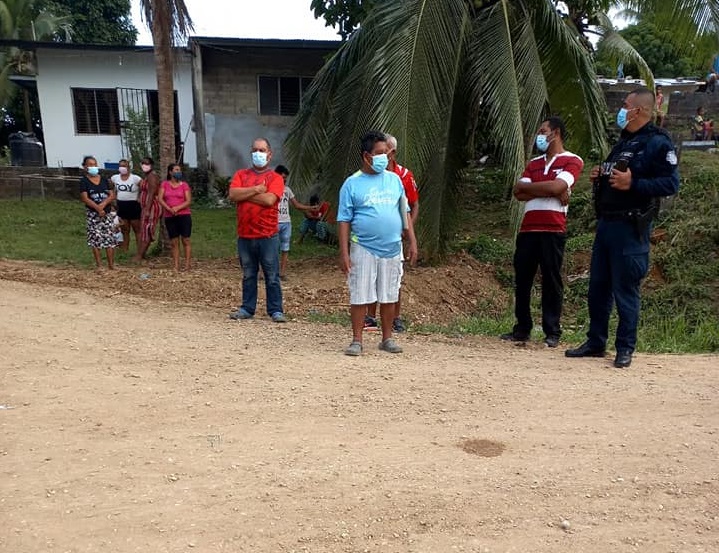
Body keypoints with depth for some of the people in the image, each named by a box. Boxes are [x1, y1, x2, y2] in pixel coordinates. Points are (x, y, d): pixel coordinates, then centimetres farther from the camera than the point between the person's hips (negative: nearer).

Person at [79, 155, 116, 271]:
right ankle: (99, 265, 3)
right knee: (96, 239, -3)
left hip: (106, 213, 3)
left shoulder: (104, 179, 10)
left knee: (110, 238, -1)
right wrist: (98, 208, -18)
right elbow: (85, 198, -10)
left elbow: (112, 195, 3)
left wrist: (103, 205, -13)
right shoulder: (84, 181, 0)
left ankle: (111, 264, 5)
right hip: (92, 214, -3)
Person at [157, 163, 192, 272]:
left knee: (185, 240, -4)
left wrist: (177, 208, -16)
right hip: (169, 217, 2)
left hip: (184, 215, -2)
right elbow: (160, 199, -1)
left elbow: (188, 201, -3)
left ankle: (187, 265, -1)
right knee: (174, 242, 5)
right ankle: (176, 266, 8)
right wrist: (169, 209, -16)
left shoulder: (184, 185, 4)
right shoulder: (164, 184, 8)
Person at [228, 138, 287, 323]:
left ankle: (276, 310, 9)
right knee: (248, 275, 13)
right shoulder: (241, 174, 12)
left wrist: (244, 194, -7)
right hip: (244, 236, 3)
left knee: (272, 276, 2)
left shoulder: (275, 178, 1)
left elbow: (269, 199, -16)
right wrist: (256, 189, -11)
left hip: (267, 236, -3)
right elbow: (232, 195, -5)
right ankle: (247, 308, 22)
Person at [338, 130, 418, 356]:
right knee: (360, 297, 2)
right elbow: (344, 220, -4)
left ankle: (387, 338, 23)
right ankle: (357, 340, 14)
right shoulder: (352, 184, -3)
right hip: (363, 250, -3)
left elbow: (404, 212, 12)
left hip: (392, 249, 3)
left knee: (389, 296, 11)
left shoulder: (394, 179, 8)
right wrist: (344, 253, -9)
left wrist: (412, 242, 7)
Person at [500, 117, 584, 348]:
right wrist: (551, 191, -4)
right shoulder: (533, 163, 22)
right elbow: (518, 192, 7)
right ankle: (522, 328, 13)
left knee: (551, 281, -2)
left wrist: (529, 186, 0)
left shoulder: (572, 161, 5)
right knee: (522, 279, 5)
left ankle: (552, 332, 5)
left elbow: (557, 186, -14)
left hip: (553, 229, -5)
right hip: (528, 229, 6)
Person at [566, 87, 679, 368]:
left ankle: (625, 348, 10)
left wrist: (632, 184, -25)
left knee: (625, 290, -2)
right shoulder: (623, 141, 20)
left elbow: (671, 184, -16)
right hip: (605, 223, 9)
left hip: (630, 228, -9)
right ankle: (595, 342, 22)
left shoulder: (658, 143, -8)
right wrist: (601, 177, 10)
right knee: (598, 286, 11)